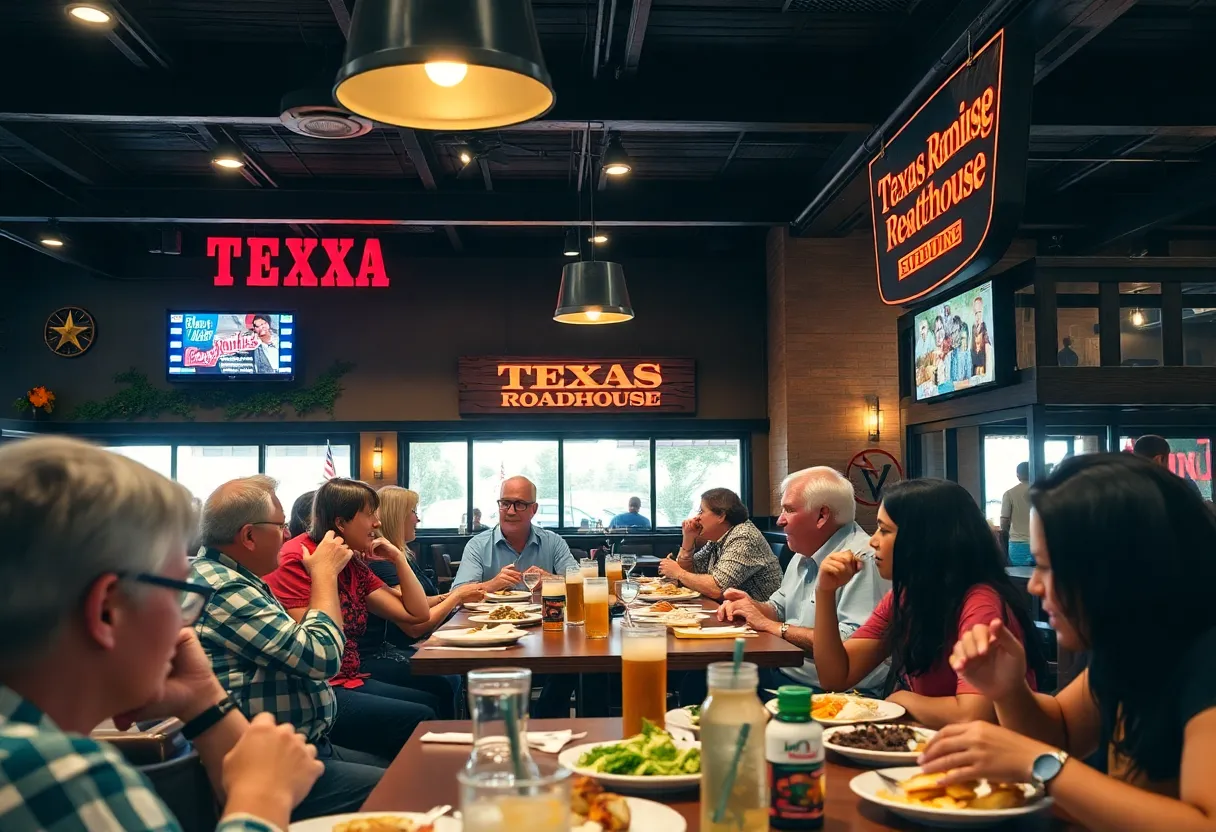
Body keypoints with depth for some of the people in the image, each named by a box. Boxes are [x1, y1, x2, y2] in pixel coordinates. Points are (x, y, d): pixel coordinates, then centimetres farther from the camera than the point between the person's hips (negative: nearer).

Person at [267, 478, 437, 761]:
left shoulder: (354, 565, 13)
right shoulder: (295, 560, -11)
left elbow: (417, 613, 13)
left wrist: (398, 558, 7)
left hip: (350, 682, 9)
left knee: (436, 703, -2)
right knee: (421, 720, -18)